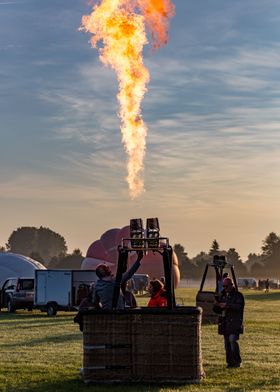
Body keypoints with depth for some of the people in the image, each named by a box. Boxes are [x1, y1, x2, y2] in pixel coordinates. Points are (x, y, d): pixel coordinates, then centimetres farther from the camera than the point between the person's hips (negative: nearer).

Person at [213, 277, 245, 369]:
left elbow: (239, 306, -19)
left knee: (232, 340, -17)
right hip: (225, 323, 6)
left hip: (235, 322, -6)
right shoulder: (223, 296, 18)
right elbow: (217, 310, 19)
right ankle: (230, 362, 9)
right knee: (227, 343, 4)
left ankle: (237, 361, -9)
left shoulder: (238, 295, -1)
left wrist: (227, 305, -27)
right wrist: (216, 305, -3)